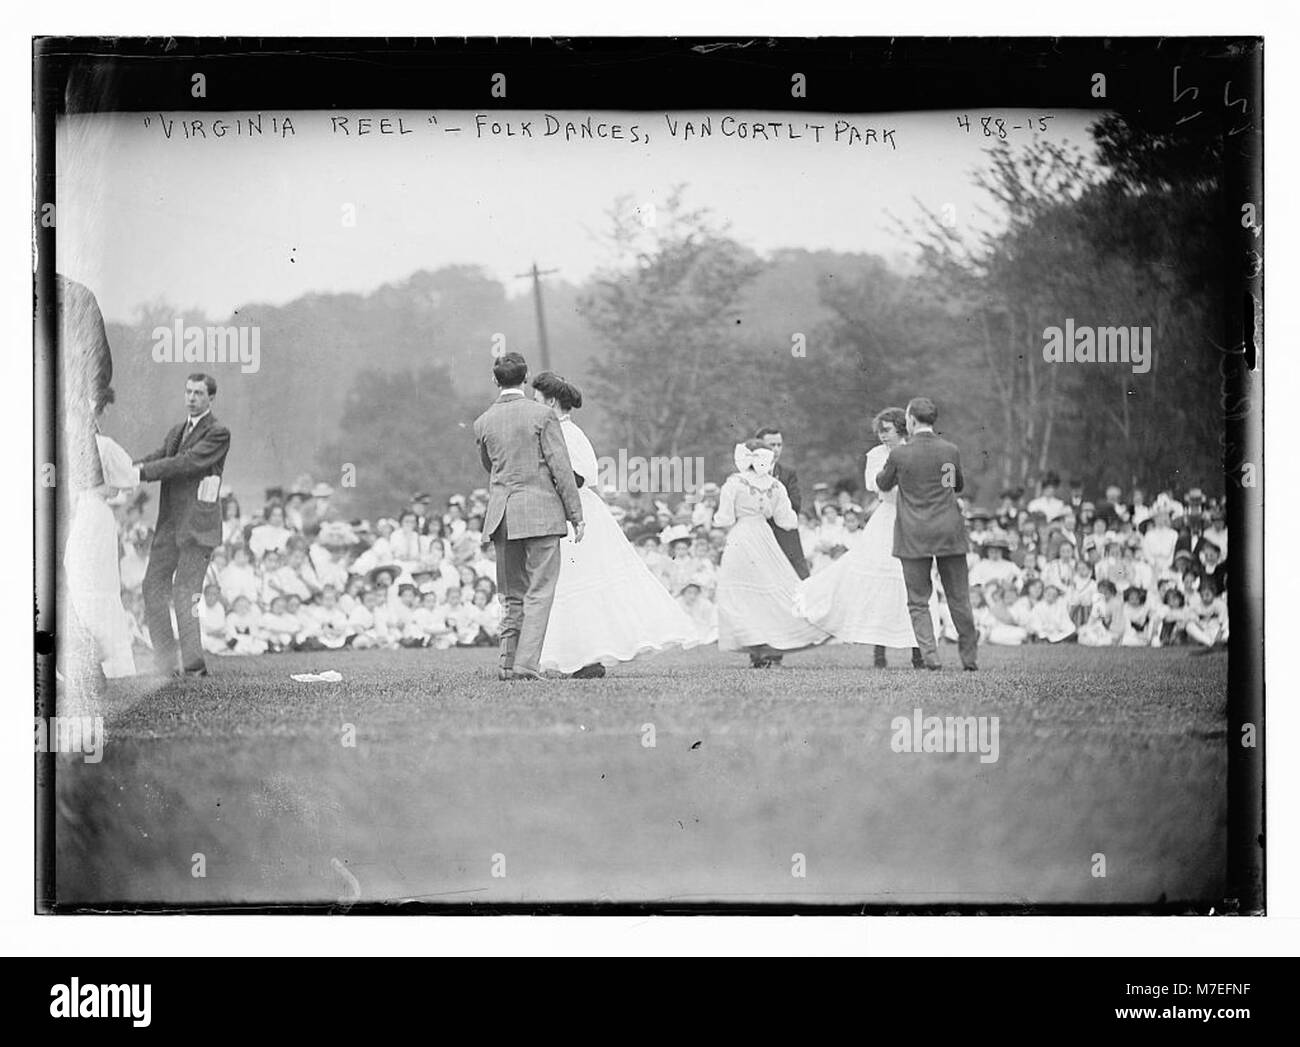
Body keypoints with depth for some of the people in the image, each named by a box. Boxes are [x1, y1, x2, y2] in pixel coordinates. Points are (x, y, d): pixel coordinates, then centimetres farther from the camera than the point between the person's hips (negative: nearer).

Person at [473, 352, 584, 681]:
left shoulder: (483, 422, 5)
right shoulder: (542, 414, -7)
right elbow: (560, 468, -7)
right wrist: (576, 514, -3)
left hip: (501, 516, 4)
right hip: (541, 511, -4)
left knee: (512, 596, 13)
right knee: (539, 592, -2)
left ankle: (508, 664, 11)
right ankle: (526, 664, -11)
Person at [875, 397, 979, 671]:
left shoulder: (899, 454, -7)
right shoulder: (950, 451, -2)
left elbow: (883, 484, 11)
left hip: (913, 535, -2)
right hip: (949, 531, 2)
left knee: (918, 601, 5)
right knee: (958, 598, 11)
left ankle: (929, 654, -7)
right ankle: (969, 656, 15)